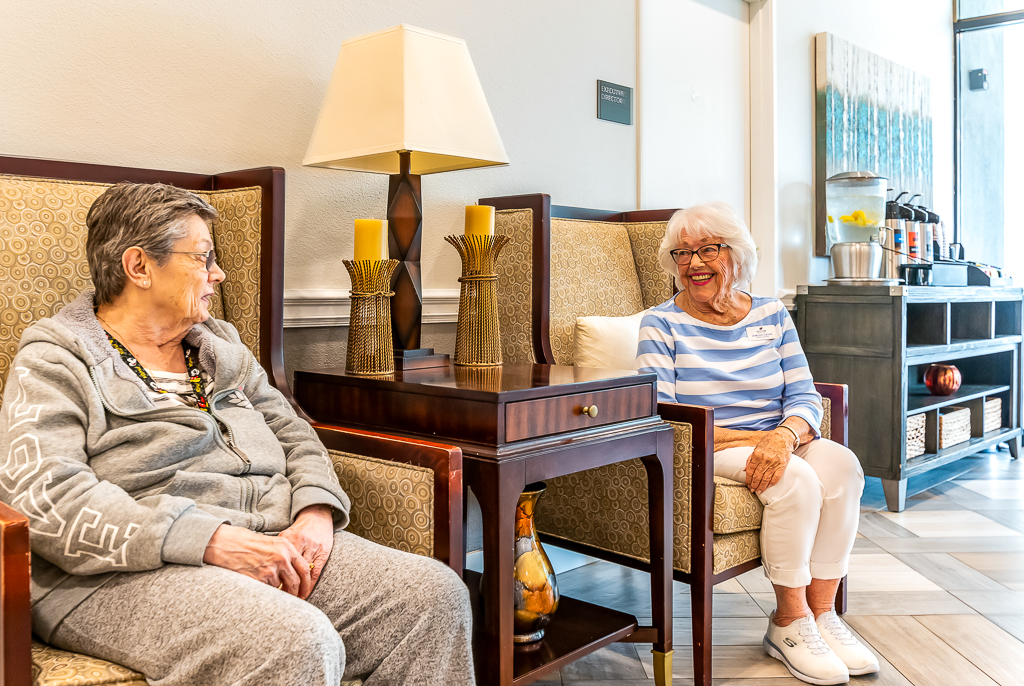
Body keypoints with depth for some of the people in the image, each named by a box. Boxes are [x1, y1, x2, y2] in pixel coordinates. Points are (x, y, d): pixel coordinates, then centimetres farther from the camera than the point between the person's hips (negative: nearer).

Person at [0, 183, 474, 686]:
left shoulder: (220, 346, 21)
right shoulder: (53, 364, 1)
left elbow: (293, 435, 20)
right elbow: (46, 501, -14)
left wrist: (316, 511, -4)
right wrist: (212, 541, -22)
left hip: (268, 544, 7)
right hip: (129, 573, -6)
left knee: (436, 593, -13)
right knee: (298, 642, -36)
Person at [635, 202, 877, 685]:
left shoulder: (772, 315, 9)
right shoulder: (662, 324, -3)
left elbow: (805, 396, 3)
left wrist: (783, 435, -22)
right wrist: (749, 438, -20)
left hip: (775, 441, 5)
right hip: (702, 452, -4)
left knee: (841, 464, -24)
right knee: (795, 479, -29)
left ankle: (821, 613, -12)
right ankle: (789, 622, -11)